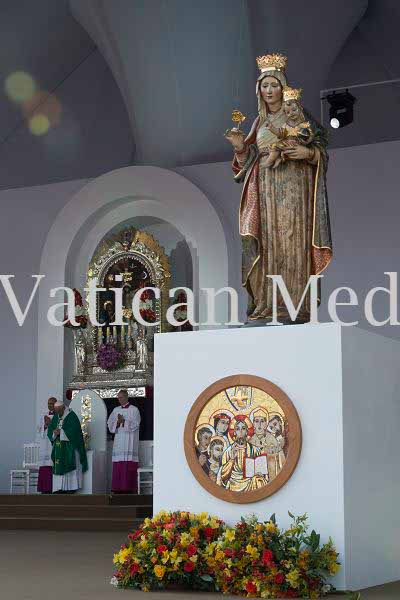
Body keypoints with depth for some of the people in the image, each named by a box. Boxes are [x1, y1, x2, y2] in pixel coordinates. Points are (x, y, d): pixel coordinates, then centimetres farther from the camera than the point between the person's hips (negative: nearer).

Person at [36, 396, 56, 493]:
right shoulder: (43, 416, 17)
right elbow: (39, 430, 9)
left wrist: (51, 423, -14)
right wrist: (46, 425, -10)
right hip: (45, 446, 4)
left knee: (54, 467, -10)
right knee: (44, 469, -2)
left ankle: (54, 488, -8)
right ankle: (45, 489, -2)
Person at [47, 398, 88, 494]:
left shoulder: (72, 416, -8)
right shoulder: (56, 417, 12)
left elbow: (73, 431, -18)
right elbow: (50, 430, 8)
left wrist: (60, 432, -16)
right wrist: (54, 432, -13)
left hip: (70, 448, -6)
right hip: (58, 448, 6)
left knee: (69, 467, -7)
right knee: (58, 468, 1)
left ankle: (70, 489, -7)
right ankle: (59, 489, 0)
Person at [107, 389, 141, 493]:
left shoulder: (134, 410, 2)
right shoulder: (116, 410, 17)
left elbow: (135, 425, -7)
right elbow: (110, 424, 11)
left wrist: (124, 421, -13)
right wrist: (117, 423, -7)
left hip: (130, 442, -4)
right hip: (118, 441, 4)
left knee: (129, 467, -9)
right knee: (118, 467, -2)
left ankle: (129, 488, -10)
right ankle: (118, 489, -1)